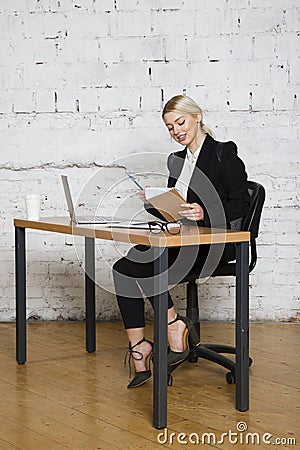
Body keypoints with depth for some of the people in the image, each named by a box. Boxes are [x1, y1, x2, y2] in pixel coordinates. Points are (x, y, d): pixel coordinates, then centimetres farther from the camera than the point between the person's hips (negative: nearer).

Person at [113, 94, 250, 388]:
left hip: (215, 243, -8)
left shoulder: (224, 153, -2)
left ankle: (175, 326, -12)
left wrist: (204, 214, -25)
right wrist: (153, 203, -1)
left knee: (132, 267, -26)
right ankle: (138, 349, -21)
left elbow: (241, 204, -9)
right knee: (123, 268, -19)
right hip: (183, 241, 8)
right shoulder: (176, 160, 20)